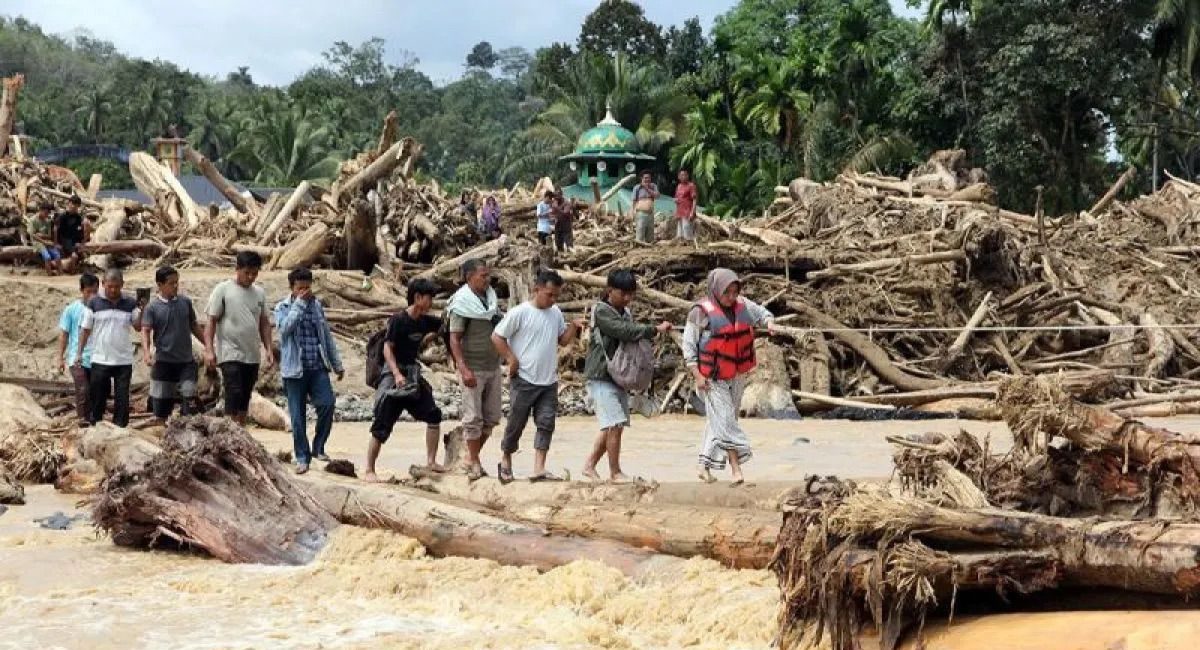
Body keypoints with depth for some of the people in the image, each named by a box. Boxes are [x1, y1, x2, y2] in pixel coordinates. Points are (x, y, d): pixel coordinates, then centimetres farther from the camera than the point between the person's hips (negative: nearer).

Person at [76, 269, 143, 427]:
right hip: (100, 360, -1)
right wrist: (79, 353, -1)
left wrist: (141, 311, -19)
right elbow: (86, 329, 3)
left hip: (124, 361, 1)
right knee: (97, 397, 6)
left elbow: (138, 327, -2)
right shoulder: (94, 303, 0)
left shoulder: (130, 304, 3)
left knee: (122, 399, 2)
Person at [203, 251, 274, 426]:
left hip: (253, 356, 6)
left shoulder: (259, 293, 11)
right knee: (234, 396, -14)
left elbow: (264, 323, 16)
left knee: (244, 400, 11)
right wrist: (209, 350, -14)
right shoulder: (223, 290, -5)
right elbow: (211, 321, -6)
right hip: (230, 354, -6)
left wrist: (269, 349, 7)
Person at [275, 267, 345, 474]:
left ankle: (318, 448, 2)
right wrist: (300, 303, -19)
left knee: (327, 403, -15)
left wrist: (337, 364, 19)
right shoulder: (283, 308, 1)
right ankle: (302, 457, 11)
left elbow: (327, 336, 18)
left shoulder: (317, 306, 12)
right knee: (298, 416, 0)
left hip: (318, 368, 3)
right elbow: (285, 328, -21)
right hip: (295, 370, -3)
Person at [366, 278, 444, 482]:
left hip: (413, 374, 7)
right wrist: (397, 374, -27)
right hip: (393, 374, -7)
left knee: (433, 415, 2)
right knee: (382, 426, -6)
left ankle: (431, 462, 12)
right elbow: (387, 348, -17)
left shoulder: (425, 321, 5)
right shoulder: (399, 320, -15)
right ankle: (369, 471, 2)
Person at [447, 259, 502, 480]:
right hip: (473, 368, -6)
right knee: (474, 417, -2)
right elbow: (454, 339, -14)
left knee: (492, 417, 8)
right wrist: (464, 369, -22)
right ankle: (474, 462, 8)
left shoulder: (491, 298, 8)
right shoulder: (461, 304, -11)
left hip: (493, 366, 6)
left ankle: (472, 456, 21)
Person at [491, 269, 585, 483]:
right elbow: (497, 337, -7)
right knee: (516, 423, 5)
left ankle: (539, 469, -3)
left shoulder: (556, 313, 8)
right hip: (524, 380, -5)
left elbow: (563, 340, 16)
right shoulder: (520, 312, -11)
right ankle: (506, 461, 25)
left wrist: (574, 328, -3)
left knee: (546, 423, -2)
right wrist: (511, 360, -11)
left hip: (549, 381, 5)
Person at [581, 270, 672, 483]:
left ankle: (590, 465, 22)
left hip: (620, 377, 8)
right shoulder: (601, 311, -11)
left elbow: (632, 339, 16)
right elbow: (624, 331, -24)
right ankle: (615, 472, -1)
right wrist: (656, 329, -23)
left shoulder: (626, 312, 15)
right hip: (601, 377, -8)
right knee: (615, 425, -11)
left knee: (613, 426, 10)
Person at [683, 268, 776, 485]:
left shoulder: (742, 305, 1)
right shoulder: (702, 312, -13)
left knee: (717, 423, 12)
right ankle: (736, 469, -14)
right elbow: (688, 344, -9)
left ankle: (705, 467, 21)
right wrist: (697, 375, -14)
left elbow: (761, 313, 17)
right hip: (714, 378, -6)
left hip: (737, 376, 6)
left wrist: (769, 321, -8)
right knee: (725, 420, -11)